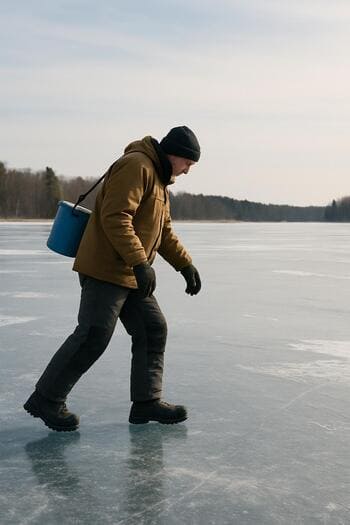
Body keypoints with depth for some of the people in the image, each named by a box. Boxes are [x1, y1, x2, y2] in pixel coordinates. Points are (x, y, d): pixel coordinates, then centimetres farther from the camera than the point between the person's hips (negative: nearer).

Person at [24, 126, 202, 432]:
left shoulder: (160, 180, 20)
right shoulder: (136, 166, -14)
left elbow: (164, 232, 26)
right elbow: (115, 218, -25)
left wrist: (186, 265, 19)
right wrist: (140, 263, -28)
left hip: (131, 276, 11)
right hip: (106, 270, -11)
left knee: (153, 330, 8)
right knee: (93, 337, -11)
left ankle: (146, 401, 13)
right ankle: (46, 400, 0)